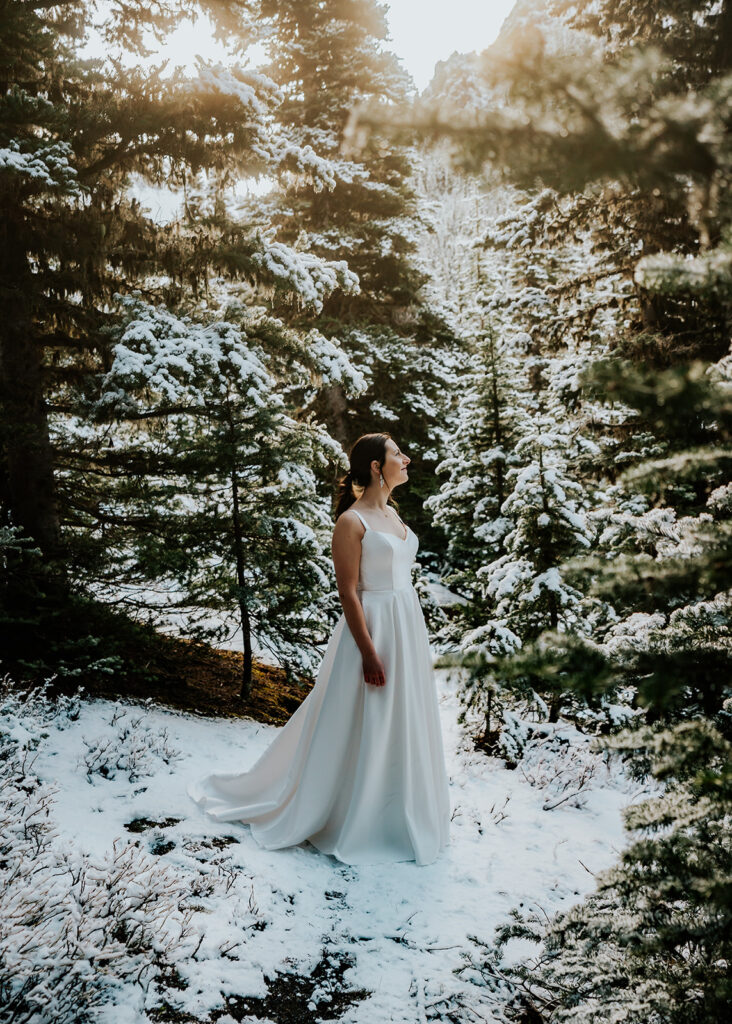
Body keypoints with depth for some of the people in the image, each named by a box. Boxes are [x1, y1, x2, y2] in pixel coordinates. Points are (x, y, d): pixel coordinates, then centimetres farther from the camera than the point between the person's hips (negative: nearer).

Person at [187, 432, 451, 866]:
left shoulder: (392, 513, 11)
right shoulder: (352, 522, -15)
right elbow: (349, 592, -17)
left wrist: (418, 643, 18)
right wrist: (370, 654, -20)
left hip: (408, 627, 9)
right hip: (374, 632, -8)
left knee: (403, 728, 16)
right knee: (363, 731, 3)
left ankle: (402, 817, 31)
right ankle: (356, 824, 19)